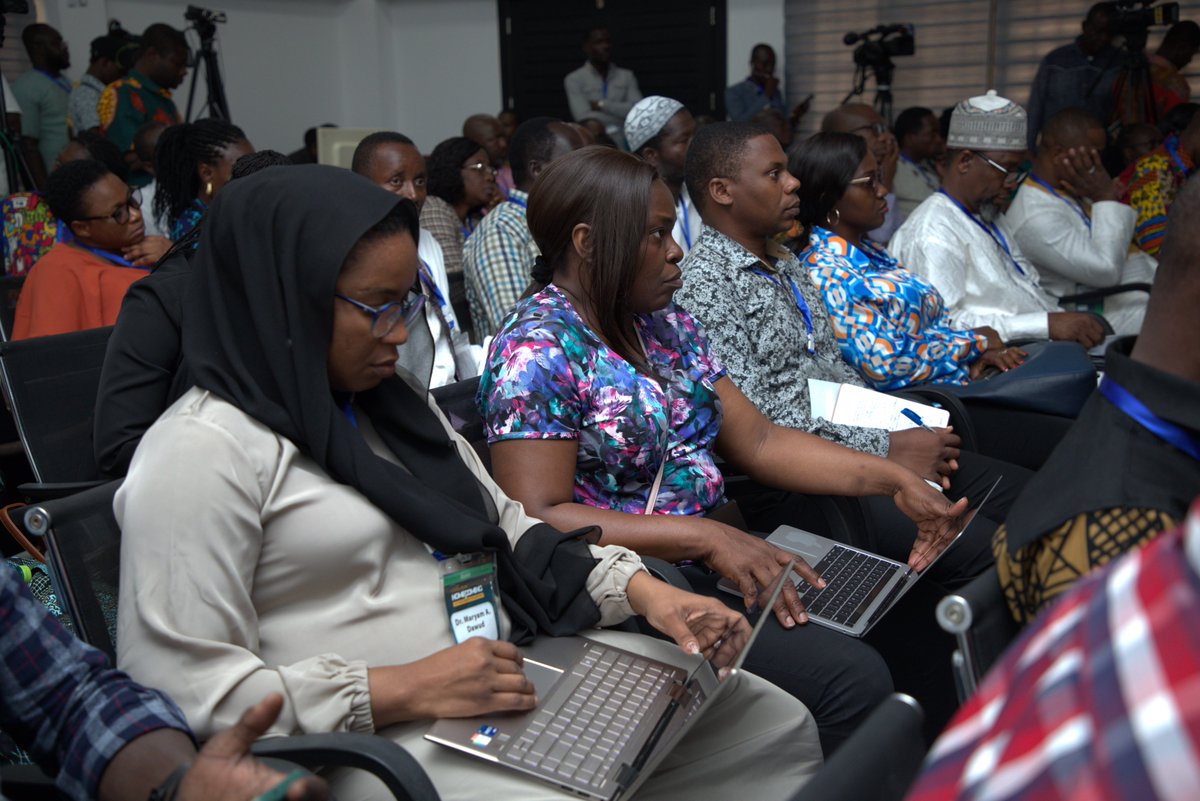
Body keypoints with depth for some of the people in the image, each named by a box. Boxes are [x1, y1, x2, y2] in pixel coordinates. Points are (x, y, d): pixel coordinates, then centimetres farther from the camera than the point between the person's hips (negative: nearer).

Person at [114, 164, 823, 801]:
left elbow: (504, 527, 15)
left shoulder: (394, 402, 14)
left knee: (778, 724, 3)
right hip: (377, 737, -7)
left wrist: (644, 592, 0)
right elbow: (179, 686, -17)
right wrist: (405, 691, -21)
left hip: (515, 667, 8)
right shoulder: (202, 451, -12)